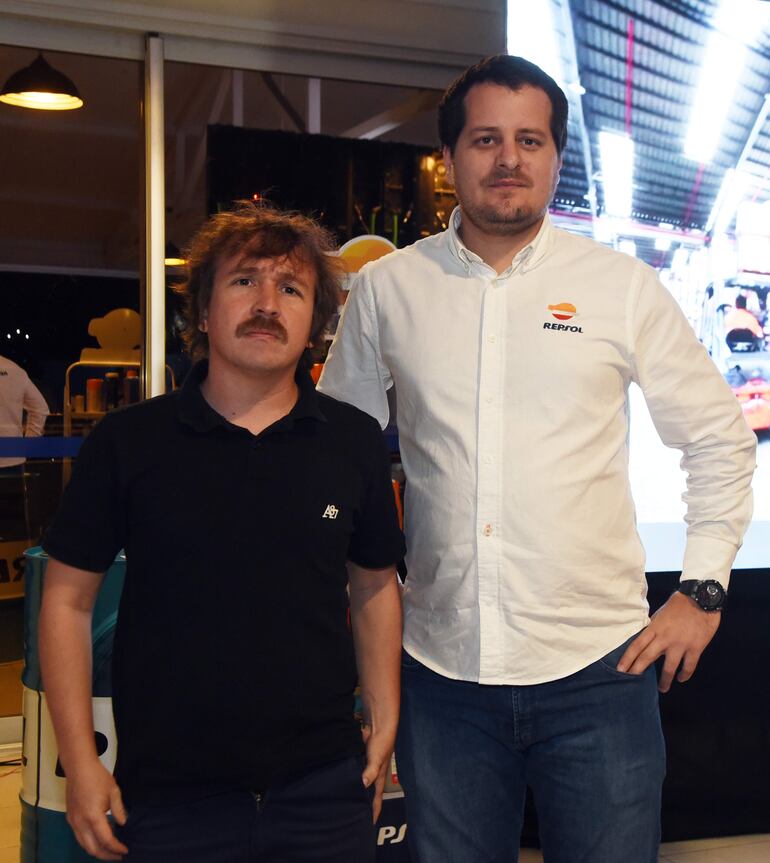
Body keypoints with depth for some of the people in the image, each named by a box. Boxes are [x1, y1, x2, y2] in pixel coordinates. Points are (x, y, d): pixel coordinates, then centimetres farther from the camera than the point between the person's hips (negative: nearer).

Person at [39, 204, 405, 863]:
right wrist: (80, 761, -2)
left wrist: (385, 722, 6)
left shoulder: (356, 441, 1)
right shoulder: (127, 440, -4)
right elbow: (69, 597, 0)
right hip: (167, 794, -1)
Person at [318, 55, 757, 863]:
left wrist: (703, 588, 4)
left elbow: (718, 438, 9)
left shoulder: (623, 287, 0)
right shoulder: (385, 288, 3)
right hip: (441, 671, 1)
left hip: (597, 668, -1)